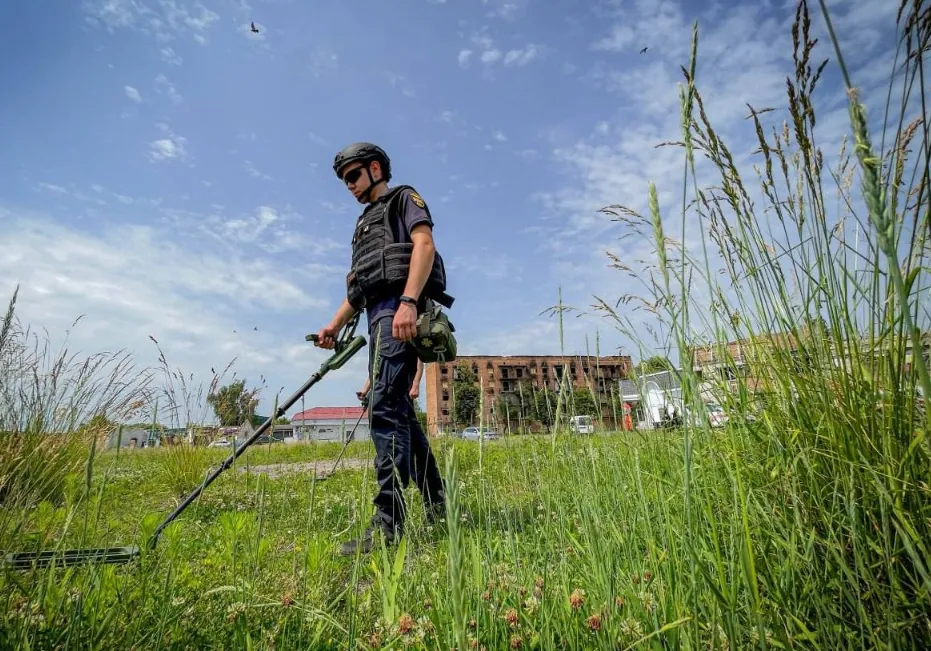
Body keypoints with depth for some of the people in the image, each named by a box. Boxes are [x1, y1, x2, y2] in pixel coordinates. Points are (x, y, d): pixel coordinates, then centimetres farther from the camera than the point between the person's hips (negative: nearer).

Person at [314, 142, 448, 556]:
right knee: (399, 412, 7)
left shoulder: (403, 198, 11)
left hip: (399, 310, -9)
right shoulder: (364, 224, 35)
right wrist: (335, 325, 17)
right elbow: (356, 286, 30)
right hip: (379, 317, 9)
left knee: (385, 408, -18)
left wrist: (408, 301, -25)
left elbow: (424, 244, -9)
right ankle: (437, 507, 18)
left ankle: (388, 524, -16)